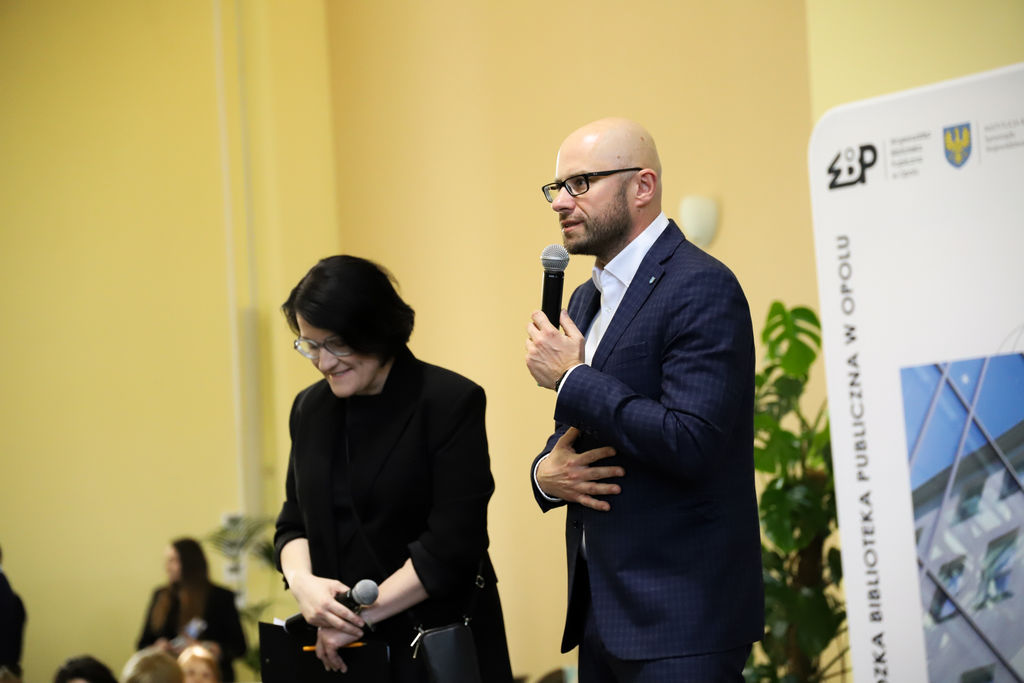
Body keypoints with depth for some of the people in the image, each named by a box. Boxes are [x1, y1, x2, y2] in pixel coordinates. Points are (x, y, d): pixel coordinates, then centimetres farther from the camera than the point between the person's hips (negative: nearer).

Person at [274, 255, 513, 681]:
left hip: (440, 646, -5)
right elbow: (294, 523, 13)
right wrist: (300, 581, -9)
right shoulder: (311, 409, 9)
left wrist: (363, 614, -17)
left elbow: (453, 544, -16)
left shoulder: (451, 402, -11)